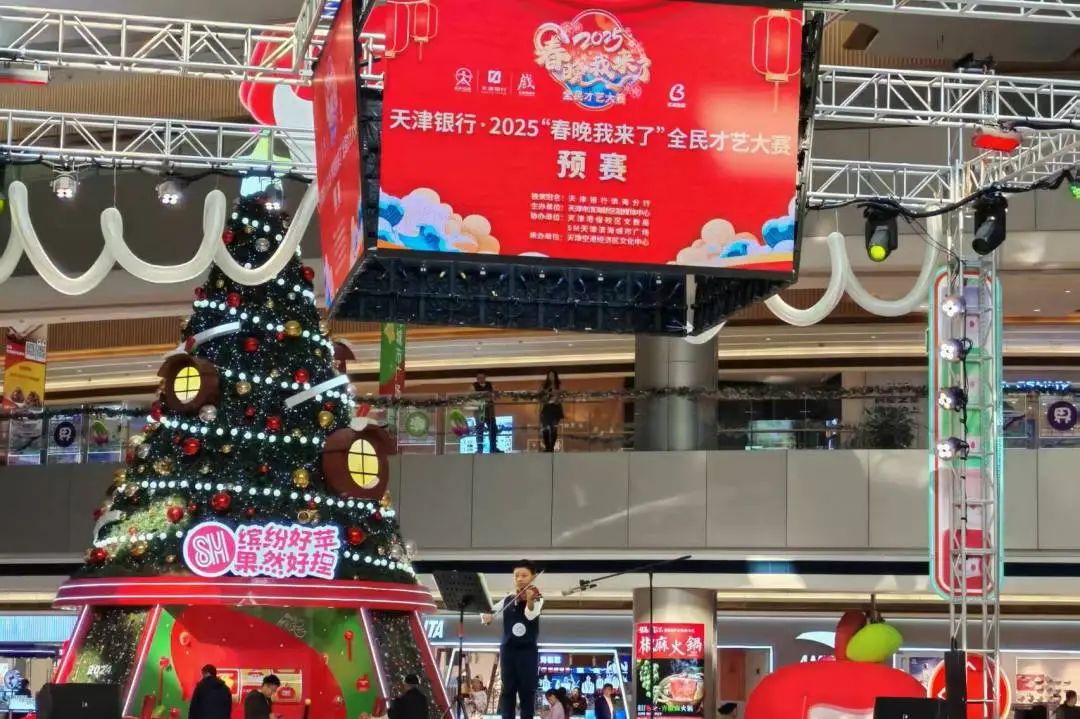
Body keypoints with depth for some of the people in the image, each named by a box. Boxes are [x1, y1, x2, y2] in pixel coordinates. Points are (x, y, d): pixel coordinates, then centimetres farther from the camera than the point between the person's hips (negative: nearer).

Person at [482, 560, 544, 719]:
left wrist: (529, 600, -40)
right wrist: (486, 616, -12)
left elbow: (531, 615, -21)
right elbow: (489, 610, 11)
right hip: (508, 649, 4)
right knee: (508, 690, 3)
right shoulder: (507, 599, 11)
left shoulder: (536, 597, -2)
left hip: (527, 650, -4)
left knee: (527, 691, -3)